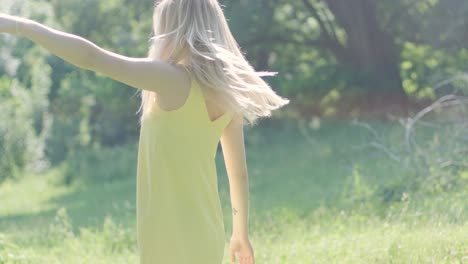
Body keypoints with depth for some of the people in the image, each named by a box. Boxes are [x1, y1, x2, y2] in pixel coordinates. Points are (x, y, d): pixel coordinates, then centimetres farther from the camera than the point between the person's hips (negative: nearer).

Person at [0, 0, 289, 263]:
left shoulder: (174, 80, -16)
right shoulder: (224, 91, 6)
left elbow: (90, 57, -20)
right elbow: (239, 172, 11)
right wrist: (241, 232, 22)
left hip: (173, 238, -8)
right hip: (204, 235, 8)